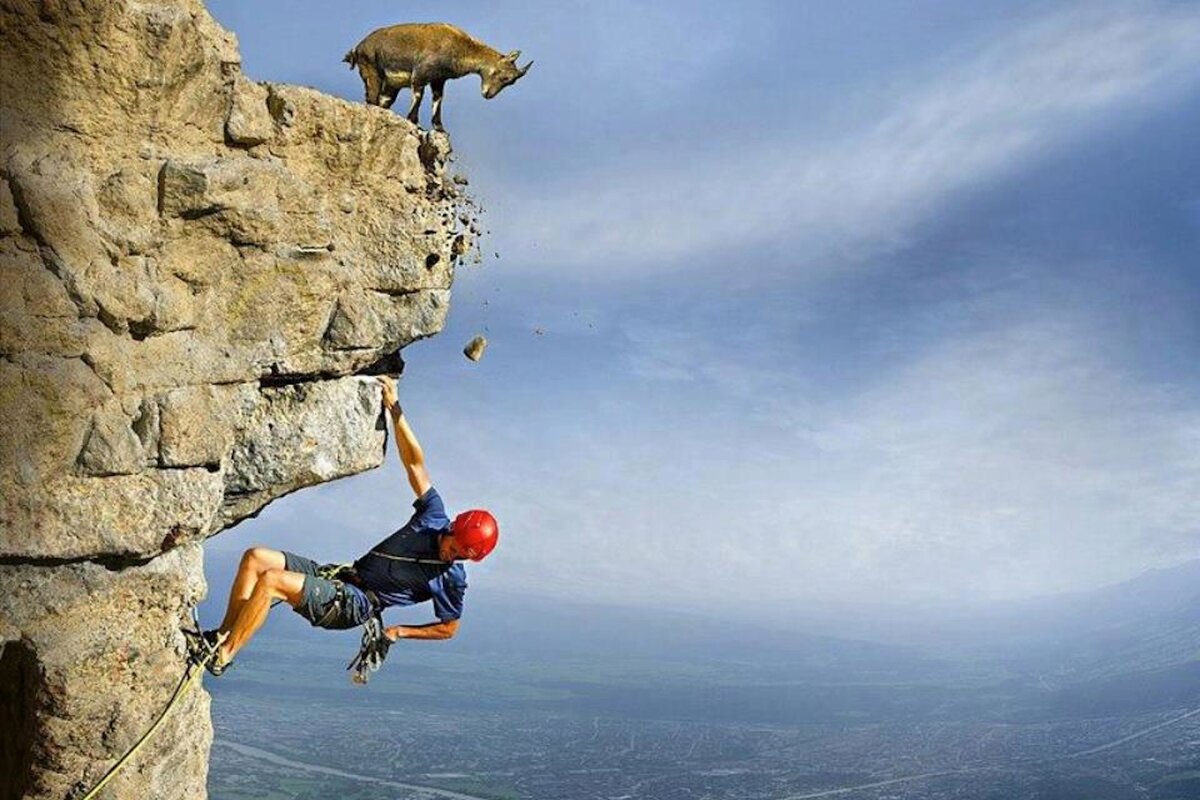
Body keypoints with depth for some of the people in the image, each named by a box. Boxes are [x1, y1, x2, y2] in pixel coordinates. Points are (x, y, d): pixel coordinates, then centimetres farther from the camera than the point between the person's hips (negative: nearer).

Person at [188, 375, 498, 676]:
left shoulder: (451, 580, -11)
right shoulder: (435, 519, 1)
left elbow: (449, 628, 2)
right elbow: (414, 464, 2)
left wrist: (401, 631, 0)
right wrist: (395, 410, -5)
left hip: (350, 606, -7)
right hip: (337, 575, 7)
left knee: (270, 581, -28)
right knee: (255, 558, -12)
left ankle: (220, 656, -19)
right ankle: (223, 634, -6)